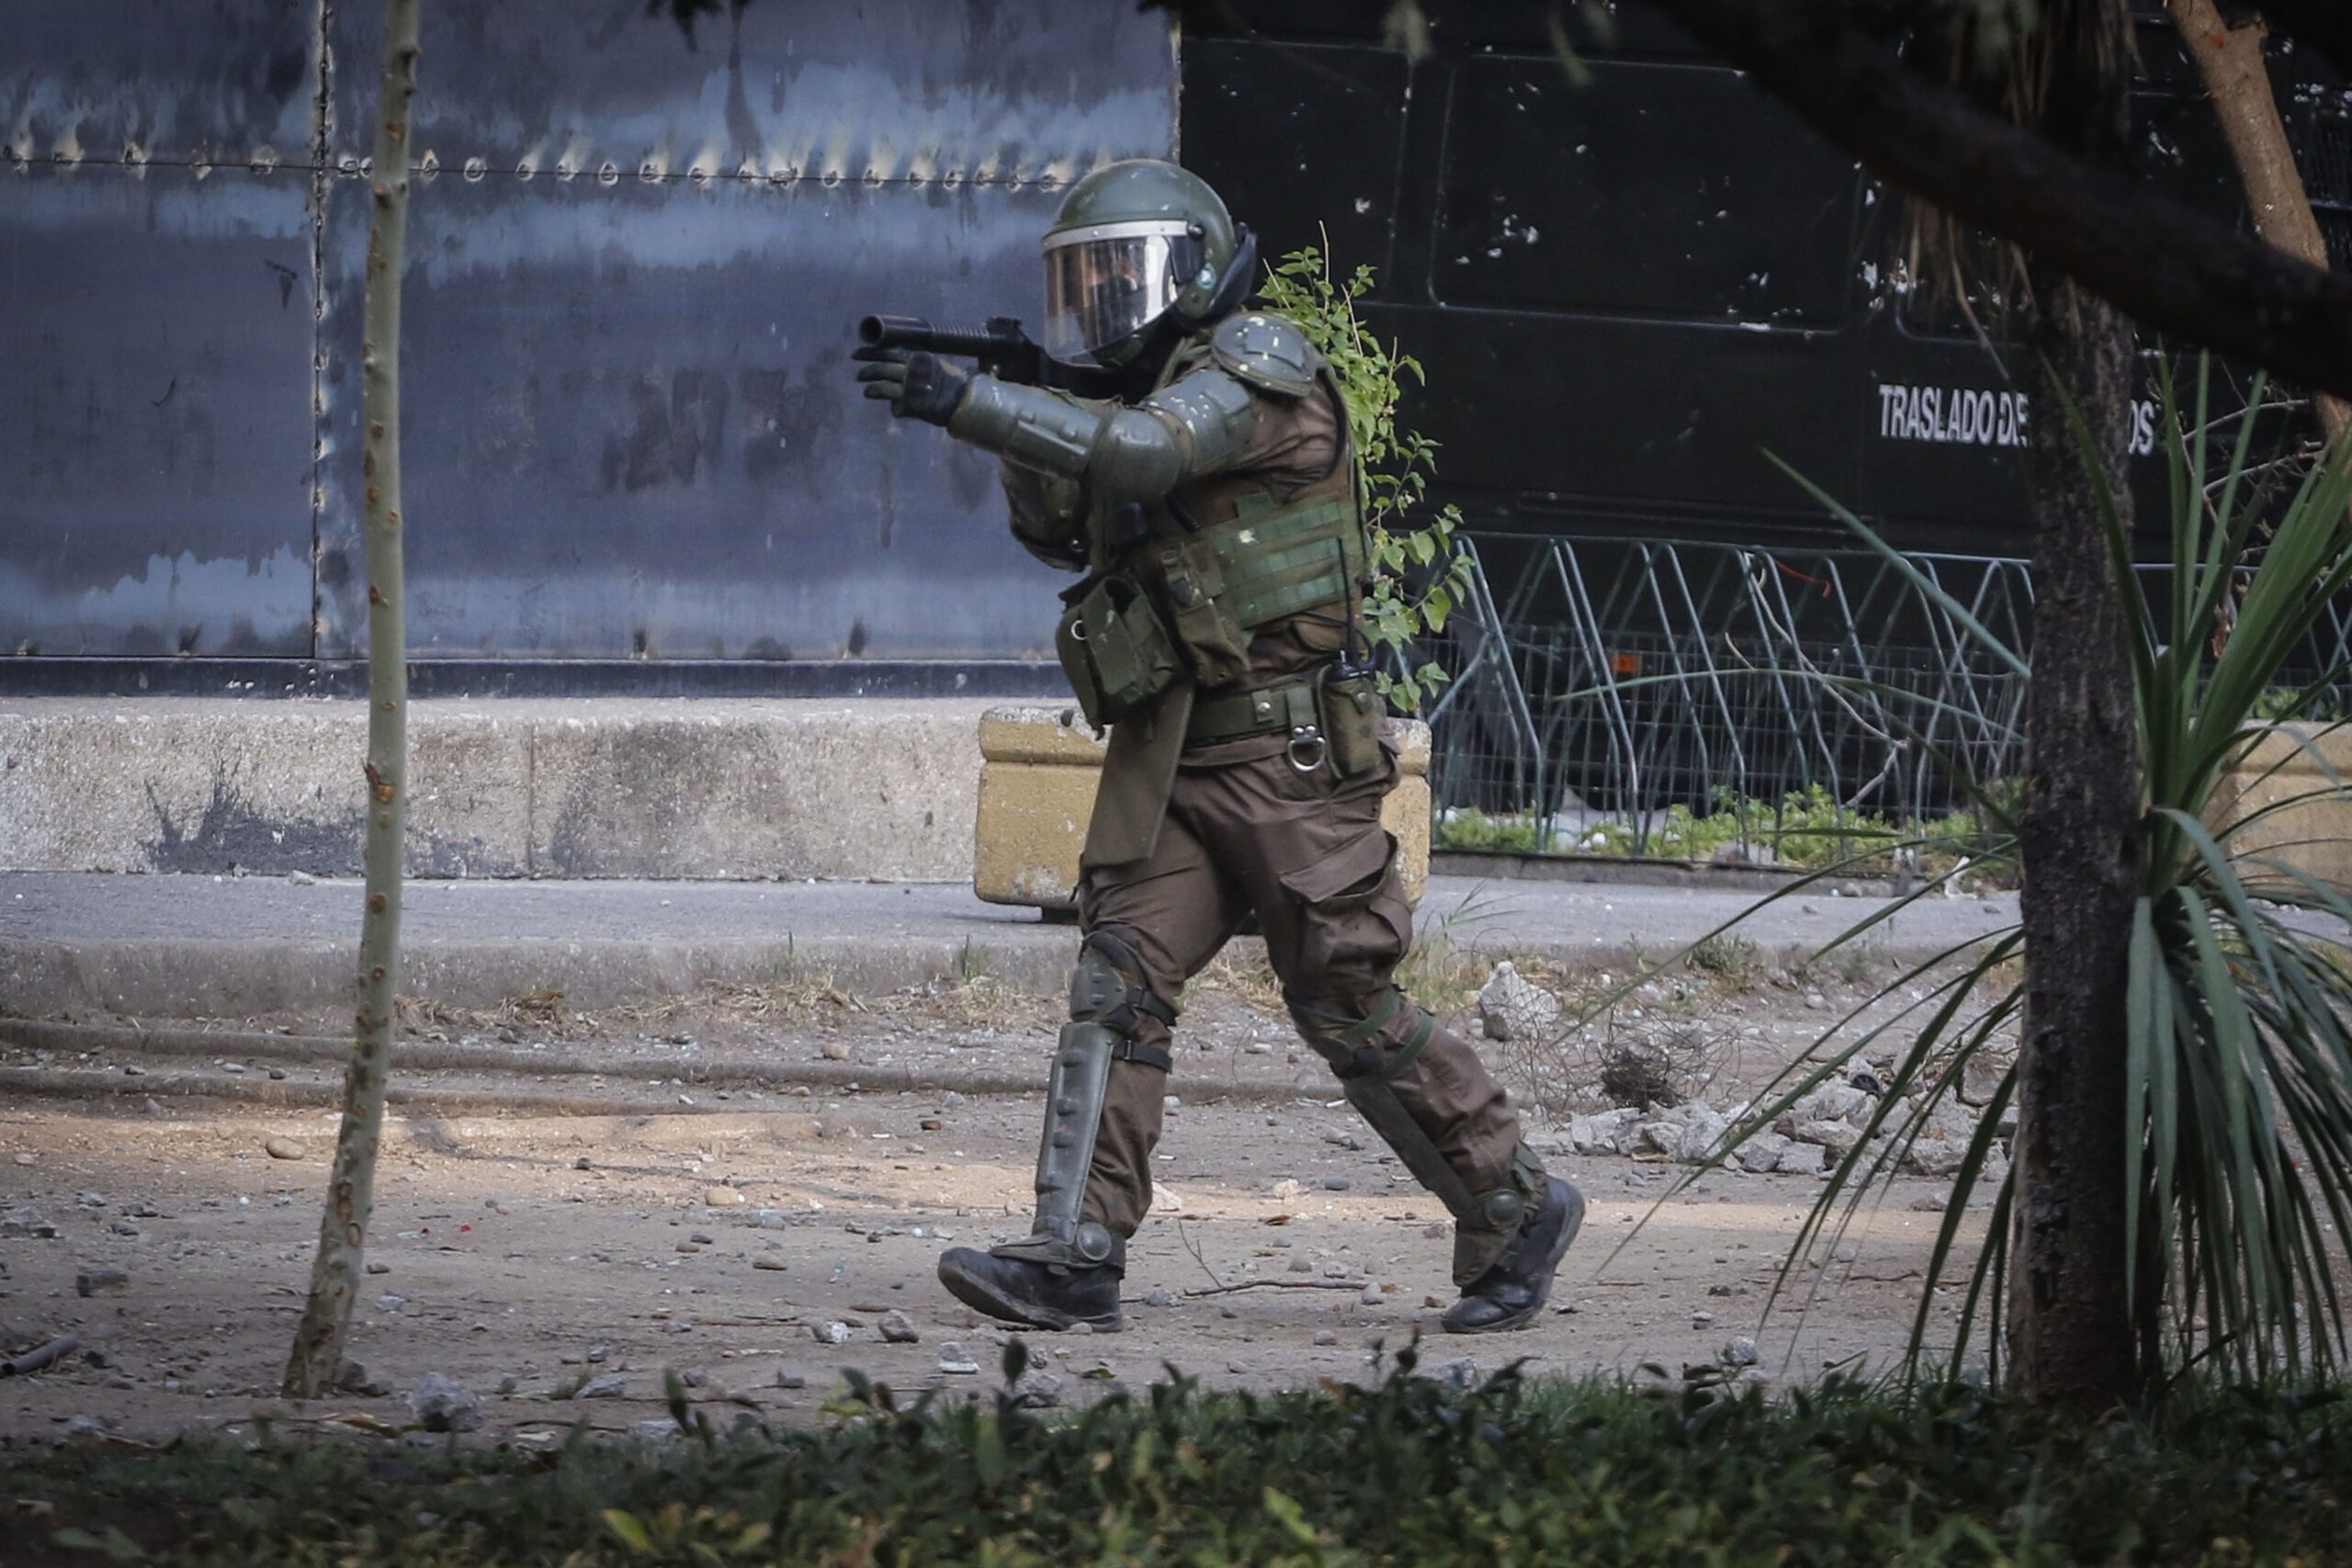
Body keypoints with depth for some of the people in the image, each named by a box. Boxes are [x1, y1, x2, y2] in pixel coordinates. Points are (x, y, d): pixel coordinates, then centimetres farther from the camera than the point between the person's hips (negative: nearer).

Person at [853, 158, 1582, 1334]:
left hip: (1288, 757, -8)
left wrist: (968, 404, -28)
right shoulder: (1136, 398, 18)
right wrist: (1019, 442, 0)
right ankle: (1076, 1255, -11)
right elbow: (1057, 530, 21)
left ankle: (1517, 1211, 11)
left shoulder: (1258, 365, -10)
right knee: (1119, 983, -6)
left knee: (1348, 1007, -3)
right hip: (1169, 763, 8)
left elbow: (1143, 451, -26)